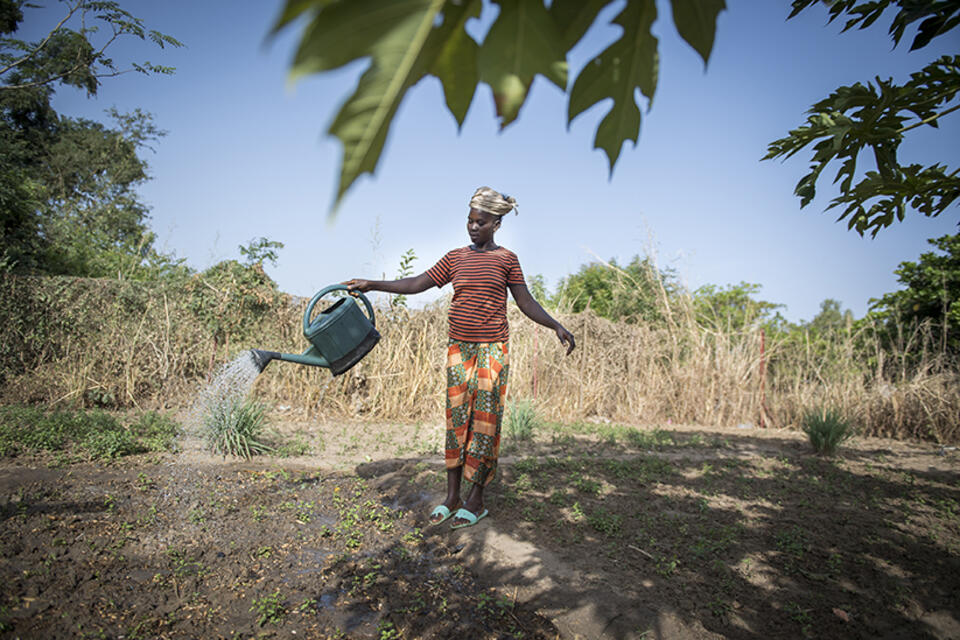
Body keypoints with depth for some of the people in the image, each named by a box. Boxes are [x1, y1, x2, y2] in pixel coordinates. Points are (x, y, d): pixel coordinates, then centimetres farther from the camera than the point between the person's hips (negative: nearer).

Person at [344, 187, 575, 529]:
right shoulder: (455, 258, 9)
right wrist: (371, 285, 2)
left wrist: (557, 326, -11)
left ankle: (475, 501, 11)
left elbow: (526, 302, 1)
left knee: (484, 421, -1)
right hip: (458, 347, 4)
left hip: (492, 349, -3)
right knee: (456, 418, 6)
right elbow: (416, 284, 7)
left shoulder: (506, 259, 1)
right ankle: (451, 498, 16)